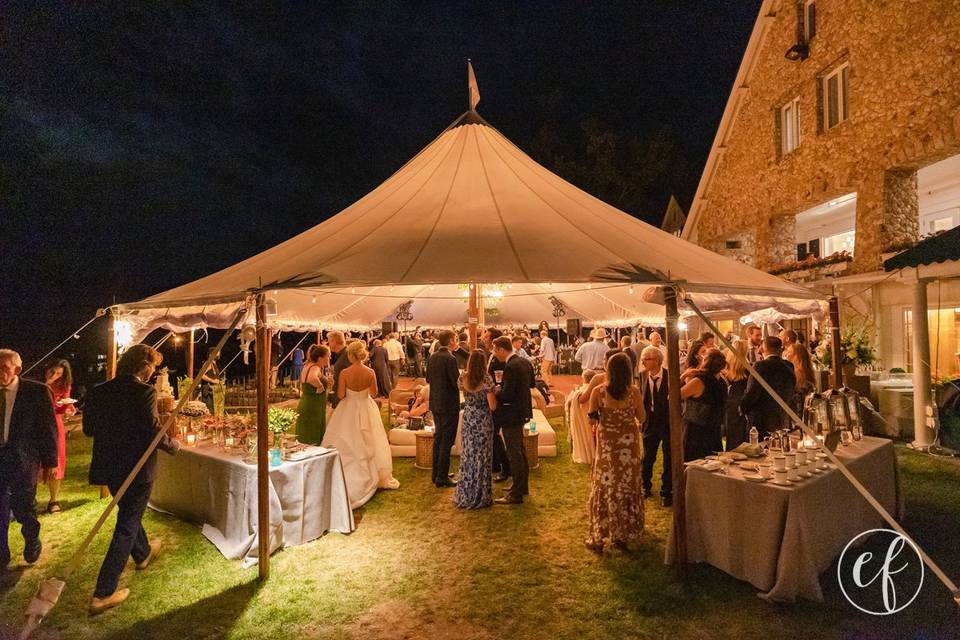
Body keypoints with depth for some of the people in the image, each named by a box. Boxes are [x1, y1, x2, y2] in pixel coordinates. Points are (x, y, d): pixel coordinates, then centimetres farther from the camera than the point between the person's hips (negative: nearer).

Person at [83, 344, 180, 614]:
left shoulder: (98, 391, 0)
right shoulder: (144, 391, -20)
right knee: (126, 527, 5)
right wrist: (174, 445, -5)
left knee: (129, 513, 28)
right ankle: (103, 593, 9)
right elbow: (154, 431, -23)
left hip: (108, 467, 7)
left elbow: (88, 429, 7)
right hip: (136, 469, -7)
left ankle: (143, 554, 51)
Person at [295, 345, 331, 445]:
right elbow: (313, 378, -43)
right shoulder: (315, 368, -18)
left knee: (305, 442, 14)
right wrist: (320, 386, -24)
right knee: (313, 443, -4)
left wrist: (326, 382, 11)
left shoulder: (308, 366, 13)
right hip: (313, 410, -10)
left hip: (304, 406, 10)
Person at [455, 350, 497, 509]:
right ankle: (481, 495, 18)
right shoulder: (487, 380, -17)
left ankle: (465, 495, 24)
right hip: (483, 422, -3)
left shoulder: (463, 378, -5)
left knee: (467, 457, 14)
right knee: (482, 458, 8)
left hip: (468, 421, 4)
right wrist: (493, 392, 1)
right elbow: (493, 406, -15)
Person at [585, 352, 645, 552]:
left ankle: (598, 537, 14)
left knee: (604, 488, 8)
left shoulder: (599, 391, -12)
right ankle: (624, 535, 24)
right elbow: (641, 418, 0)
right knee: (628, 488, 14)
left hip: (607, 445, -1)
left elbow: (592, 419, -8)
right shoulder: (633, 391, -9)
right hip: (629, 444, 1)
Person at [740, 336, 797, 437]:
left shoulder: (760, 366, -13)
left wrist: (743, 408, 1)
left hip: (759, 422, -7)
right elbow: (790, 398, 16)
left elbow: (751, 393, -14)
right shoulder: (789, 370, 8)